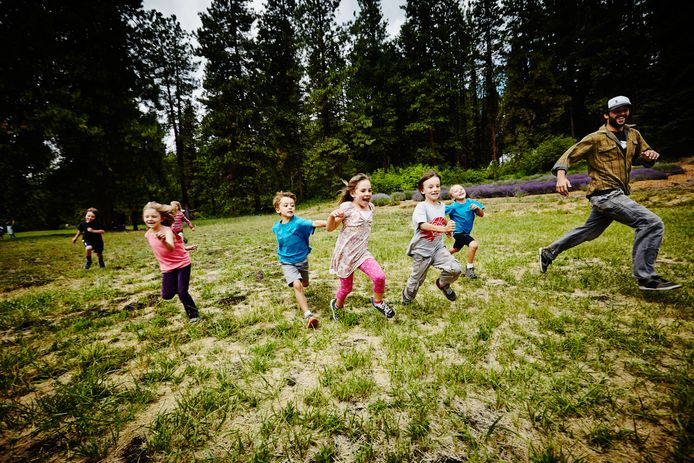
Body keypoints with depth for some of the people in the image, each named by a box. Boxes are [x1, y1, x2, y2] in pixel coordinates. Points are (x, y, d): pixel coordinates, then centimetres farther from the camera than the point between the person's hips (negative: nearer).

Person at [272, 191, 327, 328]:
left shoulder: (298, 222, -23)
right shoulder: (276, 227, -9)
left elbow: (315, 223, -42)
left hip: (302, 259, 0)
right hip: (287, 262, 0)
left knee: (305, 284, 21)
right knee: (297, 285, -20)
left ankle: (290, 279, 56)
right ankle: (308, 315, -15)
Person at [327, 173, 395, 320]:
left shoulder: (370, 206, 1)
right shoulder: (346, 207, -16)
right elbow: (330, 228, -11)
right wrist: (332, 216, -30)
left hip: (362, 252, 4)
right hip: (345, 253, -4)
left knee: (379, 276, -18)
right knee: (346, 287, 11)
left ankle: (378, 302, 12)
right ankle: (337, 304, 45)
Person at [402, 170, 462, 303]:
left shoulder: (442, 206, 3)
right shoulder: (421, 207, -18)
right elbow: (423, 225, -36)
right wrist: (443, 229, -47)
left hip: (438, 247, 5)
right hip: (422, 250, -5)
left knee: (456, 269, -16)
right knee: (416, 281, 10)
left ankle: (442, 284, 17)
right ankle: (406, 299, 42)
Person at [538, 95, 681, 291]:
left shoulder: (633, 135, 14)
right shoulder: (596, 139, -6)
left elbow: (643, 157, 25)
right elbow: (569, 155, -10)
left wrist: (650, 155, 0)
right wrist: (561, 175, -30)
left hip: (616, 195, 8)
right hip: (605, 194, -8)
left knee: (588, 232, 17)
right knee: (652, 223, -16)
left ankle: (549, 252, 30)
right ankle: (646, 277, -8)